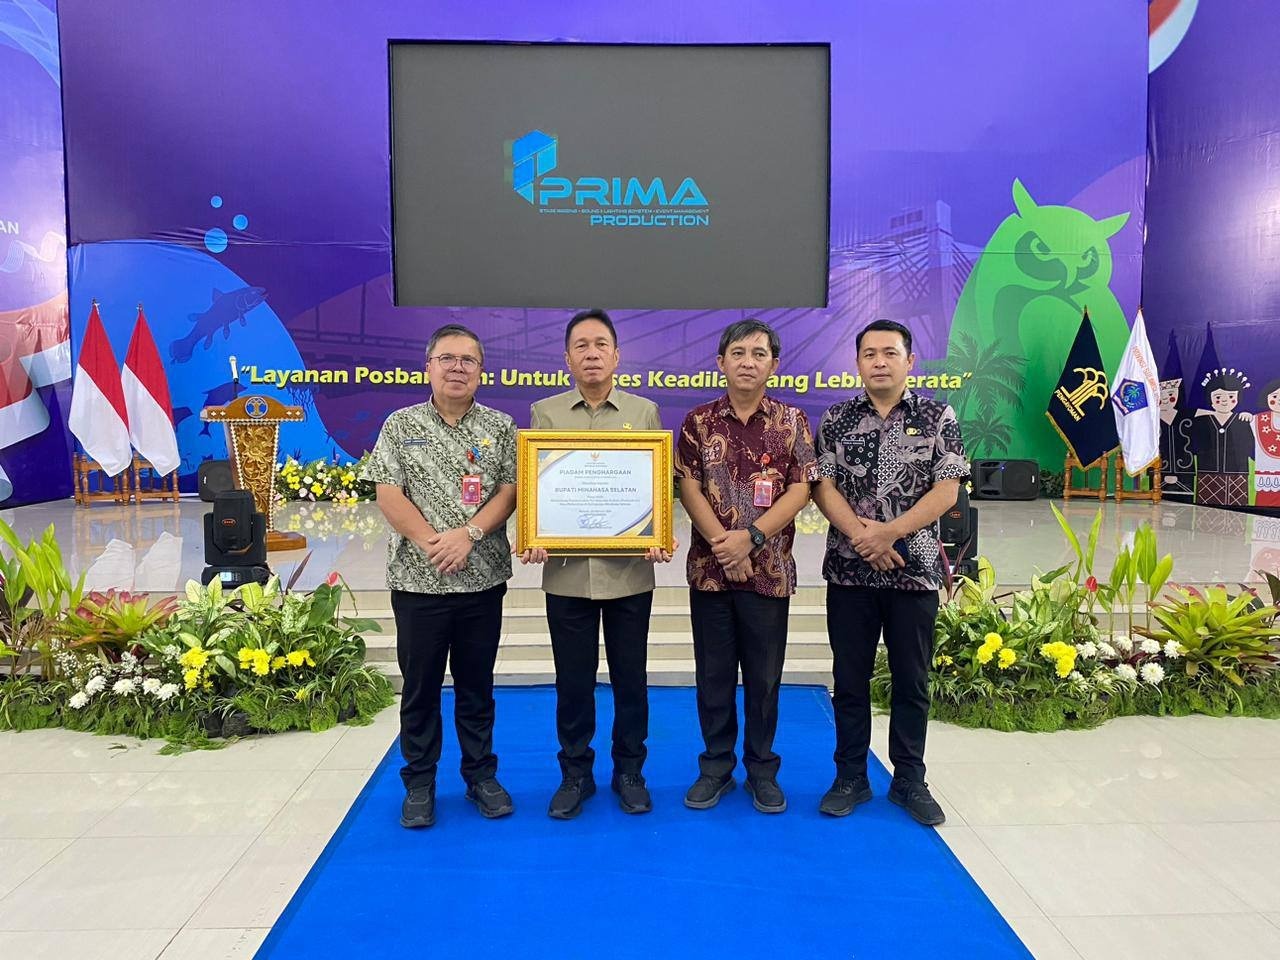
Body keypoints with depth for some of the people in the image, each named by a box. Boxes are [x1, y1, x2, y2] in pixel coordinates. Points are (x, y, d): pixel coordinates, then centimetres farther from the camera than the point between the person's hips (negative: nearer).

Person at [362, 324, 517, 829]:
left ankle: (481, 775, 28)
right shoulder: (400, 426, 2)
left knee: (477, 684, 12)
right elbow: (388, 495, -4)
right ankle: (419, 784, 25)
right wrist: (432, 544, -15)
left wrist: (468, 534, -16)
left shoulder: (500, 427, 4)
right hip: (418, 581, 0)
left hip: (483, 579, 1)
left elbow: (510, 490, -2)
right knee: (420, 686, 10)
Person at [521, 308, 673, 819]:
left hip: (630, 571, 0)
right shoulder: (545, 413, 5)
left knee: (630, 677, 11)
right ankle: (575, 774, 29)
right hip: (566, 572, 0)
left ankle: (629, 771, 30)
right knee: (573, 680, 10)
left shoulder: (644, 411, 5)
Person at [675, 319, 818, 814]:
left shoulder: (791, 421, 1)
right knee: (713, 674, 10)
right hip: (709, 568, 1)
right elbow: (688, 487, -2)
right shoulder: (698, 422, 3)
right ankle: (716, 766, 25)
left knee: (764, 675, 9)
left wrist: (751, 536, -16)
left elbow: (800, 489, -5)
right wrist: (720, 540, -15)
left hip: (769, 570, -1)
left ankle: (762, 769, 25)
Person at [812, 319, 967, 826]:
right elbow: (823, 486, -1)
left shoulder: (938, 417, 1)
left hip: (915, 570, -1)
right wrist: (860, 534, -16)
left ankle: (910, 781, 24)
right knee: (849, 679, 8)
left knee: (911, 680, 9)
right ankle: (850, 778, 23)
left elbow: (947, 490, -6)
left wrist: (890, 532, -17)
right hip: (848, 571, 1)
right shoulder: (835, 418, 5)